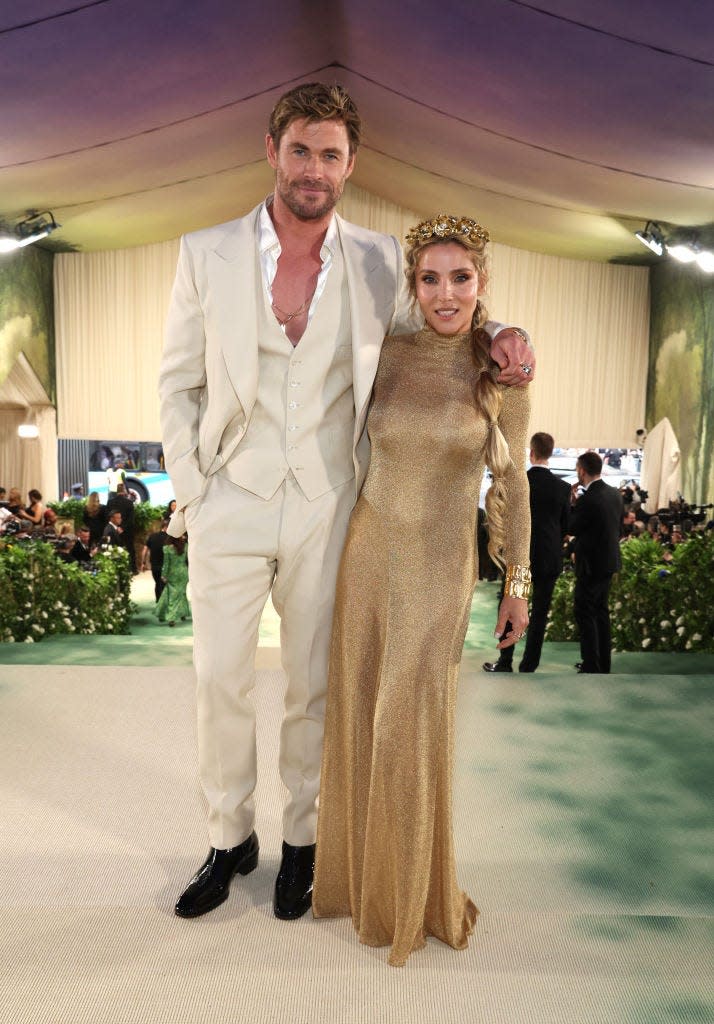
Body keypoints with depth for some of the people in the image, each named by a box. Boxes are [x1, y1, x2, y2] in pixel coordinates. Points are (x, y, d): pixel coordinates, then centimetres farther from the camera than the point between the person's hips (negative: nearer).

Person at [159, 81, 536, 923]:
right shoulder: (207, 254, 2)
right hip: (230, 506, 1)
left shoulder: (380, 262, 2)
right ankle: (230, 839, 32)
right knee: (220, 683, 9)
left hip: (327, 511, 0)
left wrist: (499, 332, -6)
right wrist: (190, 493, -2)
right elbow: (179, 384, 5)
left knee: (314, 687, 11)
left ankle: (302, 839, 33)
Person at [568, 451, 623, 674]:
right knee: (600, 610, 18)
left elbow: (571, 528, -10)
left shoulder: (588, 499, -22)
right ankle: (603, 662, 26)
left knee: (584, 612, 0)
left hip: (592, 564, -9)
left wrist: (573, 502, -3)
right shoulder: (615, 494, 4)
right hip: (610, 561, 9)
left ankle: (591, 667, 2)